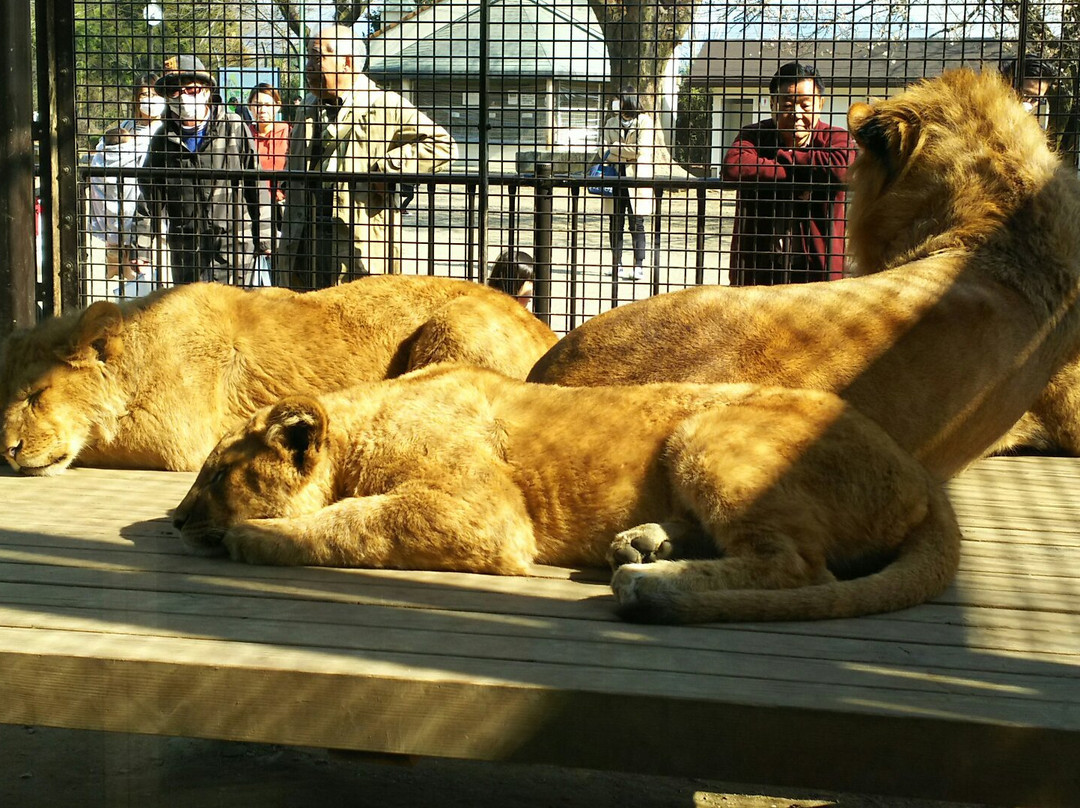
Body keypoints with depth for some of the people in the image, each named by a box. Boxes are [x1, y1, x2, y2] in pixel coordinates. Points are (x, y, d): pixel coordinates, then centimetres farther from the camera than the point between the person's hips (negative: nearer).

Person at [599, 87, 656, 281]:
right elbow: (604, 151, 9)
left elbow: (641, 149, -9)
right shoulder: (611, 123, 17)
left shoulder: (645, 122, 3)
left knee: (637, 225, -5)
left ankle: (639, 266, -3)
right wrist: (628, 154, -6)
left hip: (637, 179, -4)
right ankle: (617, 265, 10)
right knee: (615, 224, 4)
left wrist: (614, 150, -2)